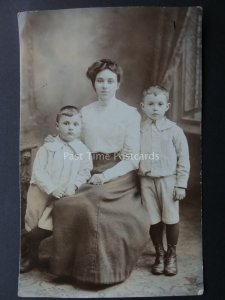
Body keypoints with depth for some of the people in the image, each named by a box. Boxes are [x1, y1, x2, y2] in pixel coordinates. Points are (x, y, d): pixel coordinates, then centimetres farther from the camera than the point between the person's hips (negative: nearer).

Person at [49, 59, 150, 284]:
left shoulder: (130, 113, -1)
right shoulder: (84, 113, 10)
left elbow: (133, 158, -5)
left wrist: (105, 176, -16)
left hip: (120, 176, -3)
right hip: (91, 175, 4)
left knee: (86, 205, -27)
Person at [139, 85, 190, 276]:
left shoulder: (174, 130, -4)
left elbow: (183, 159, -2)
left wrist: (181, 184, -5)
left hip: (168, 180, -1)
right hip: (147, 180, 2)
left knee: (171, 219, 8)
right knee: (153, 220, 9)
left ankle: (172, 254, 29)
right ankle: (159, 253, 29)